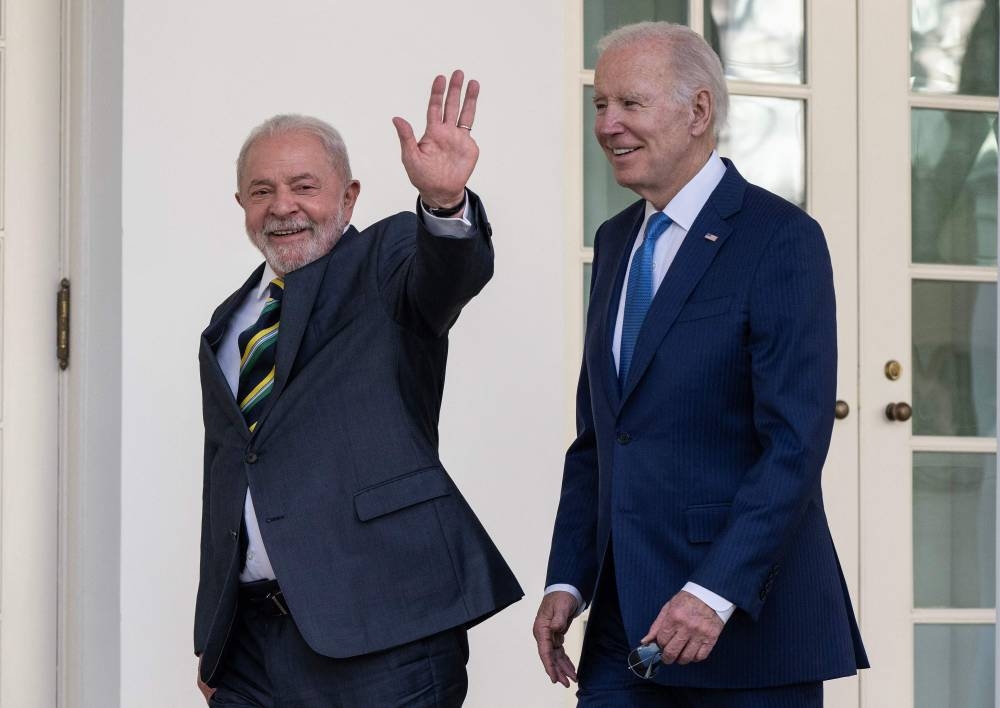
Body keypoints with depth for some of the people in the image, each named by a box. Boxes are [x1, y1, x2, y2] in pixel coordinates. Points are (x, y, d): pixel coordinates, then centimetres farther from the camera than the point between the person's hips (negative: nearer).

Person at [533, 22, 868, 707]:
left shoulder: (781, 239, -9)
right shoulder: (616, 241, 15)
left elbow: (796, 443, -16)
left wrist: (715, 592, -23)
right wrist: (568, 581, 7)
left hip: (748, 625, -6)